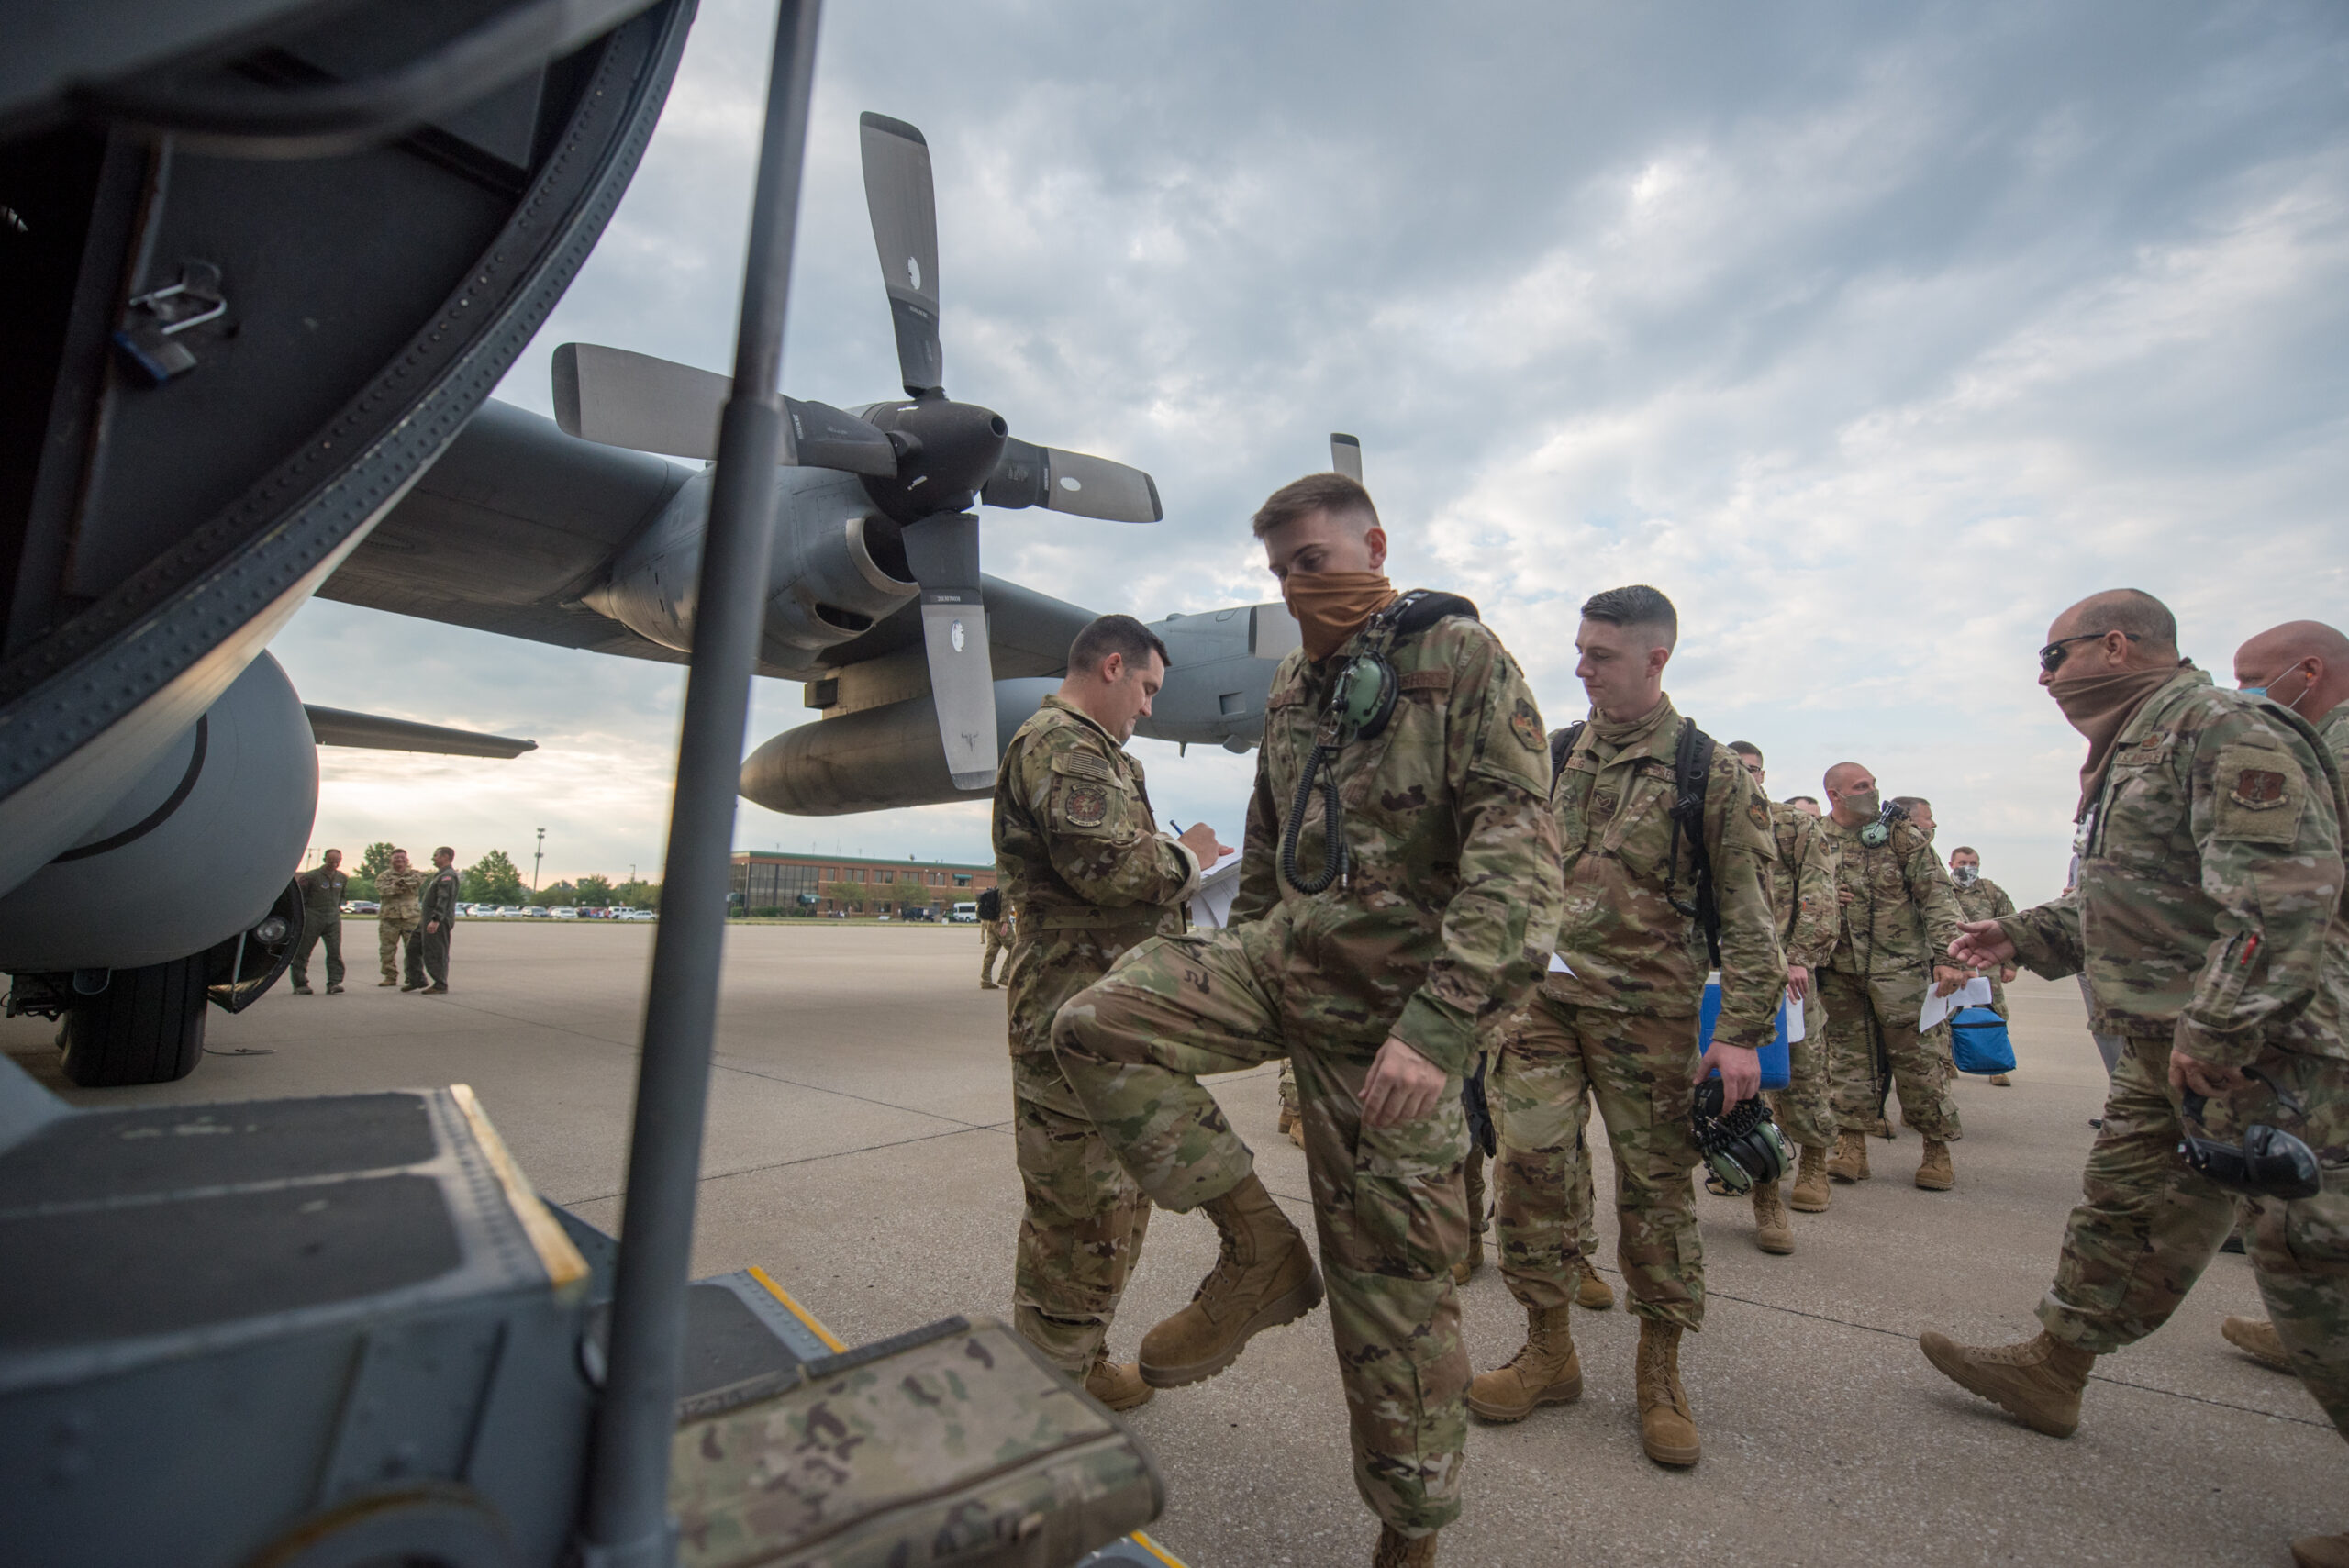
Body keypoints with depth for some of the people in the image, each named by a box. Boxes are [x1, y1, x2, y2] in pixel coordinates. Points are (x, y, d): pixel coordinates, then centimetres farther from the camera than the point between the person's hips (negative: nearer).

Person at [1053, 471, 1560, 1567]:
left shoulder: (1461, 655, -9)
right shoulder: (1294, 683, 13)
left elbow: (1518, 855, -19)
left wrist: (1437, 1029, -28)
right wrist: (1228, 978, 24)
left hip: (1391, 995, -6)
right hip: (1282, 954, 7)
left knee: (1387, 1273, 3)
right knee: (1098, 1026, -11)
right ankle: (1259, 1251, 2)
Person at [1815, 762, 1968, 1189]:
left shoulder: (1903, 835, 1)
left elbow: (1936, 898, -4)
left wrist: (1948, 956, -13)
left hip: (1901, 967, -1)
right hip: (1840, 971, 2)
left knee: (1919, 1059, 2)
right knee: (1849, 1059, 8)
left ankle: (1937, 1150, 17)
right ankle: (1851, 1148, 16)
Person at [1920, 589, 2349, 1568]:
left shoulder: (2225, 728, -15)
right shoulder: (2133, 752, 15)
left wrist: (2216, 1031, -26)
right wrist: (2022, 937, 16)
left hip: (2268, 1050, -10)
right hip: (2170, 1048, 10)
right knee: (2121, 1211, 16)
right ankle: (2053, 1370, 29)